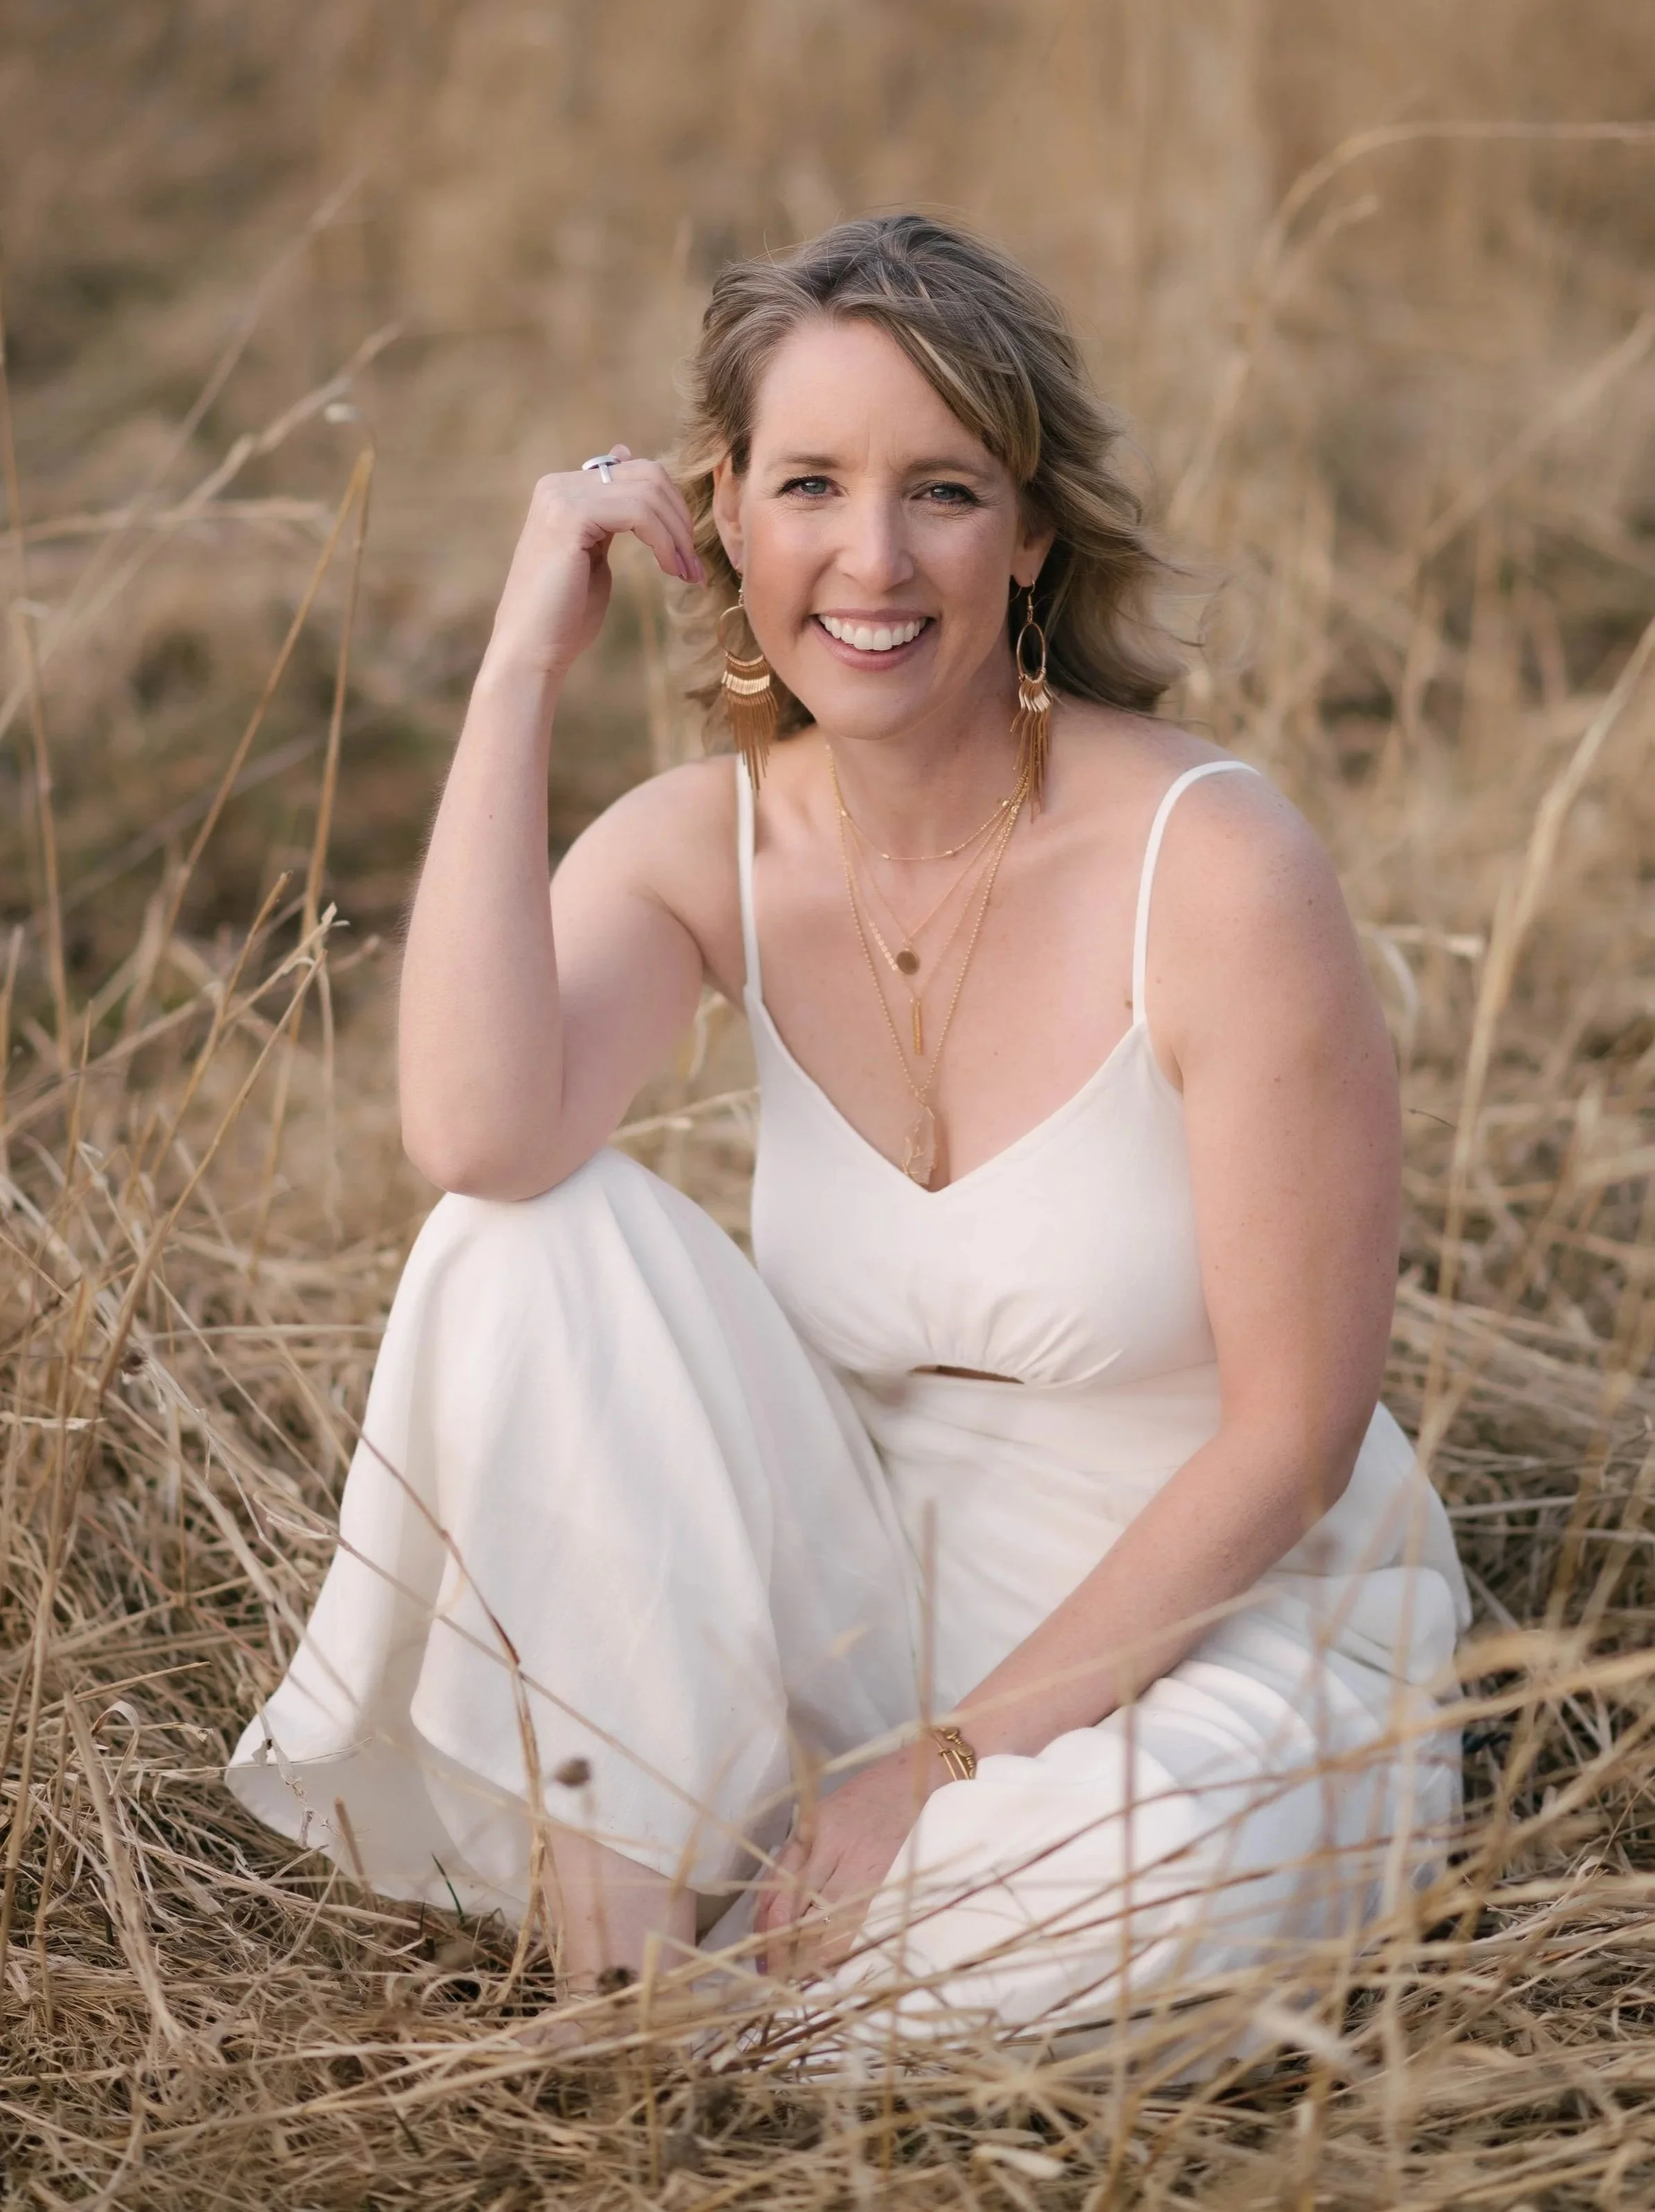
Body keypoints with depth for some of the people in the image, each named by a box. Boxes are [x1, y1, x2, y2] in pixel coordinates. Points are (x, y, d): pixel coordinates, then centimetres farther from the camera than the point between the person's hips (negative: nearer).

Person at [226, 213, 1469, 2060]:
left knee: (1109, 1887, -37)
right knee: (536, 1242, -18)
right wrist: (523, 667, -24)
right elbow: (477, 1133, -28)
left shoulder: (1216, 871, -19)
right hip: (886, 1611, 4)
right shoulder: (702, 847, -6)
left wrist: (957, 1759, -17)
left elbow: (1290, 1437, -15)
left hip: (1237, 1639, -3)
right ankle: (617, 1958, -13)